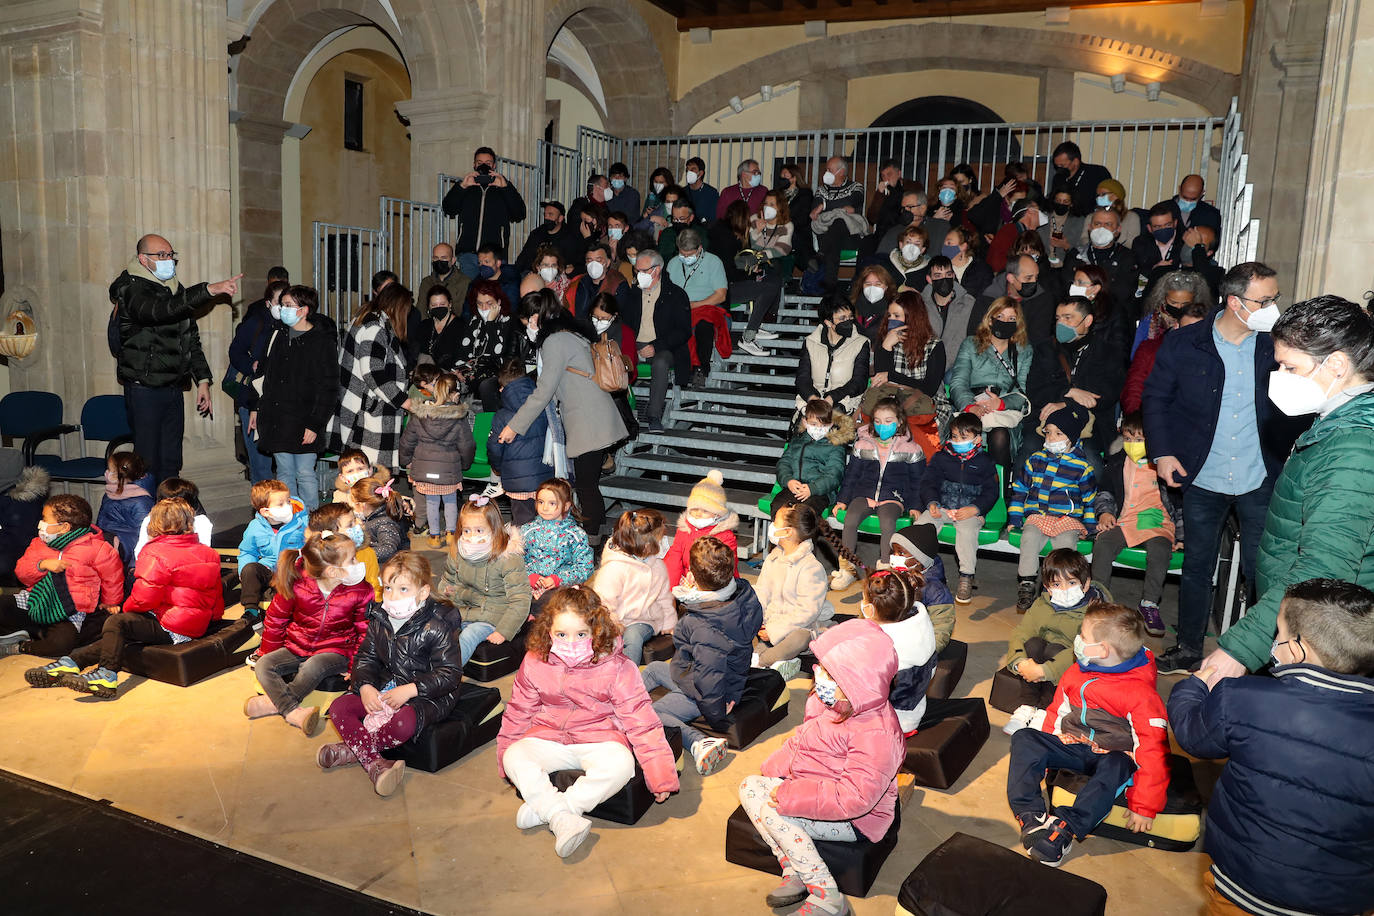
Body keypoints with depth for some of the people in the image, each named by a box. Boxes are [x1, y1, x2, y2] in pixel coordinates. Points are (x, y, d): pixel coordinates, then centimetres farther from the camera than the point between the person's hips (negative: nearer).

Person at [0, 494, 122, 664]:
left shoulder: (95, 548, -9)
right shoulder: (40, 544, 9)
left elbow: (112, 575, 2)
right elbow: (21, 573, 5)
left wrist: (110, 602, 14)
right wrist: (42, 565, -16)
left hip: (70, 613, -5)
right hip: (35, 601, 5)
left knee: (62, 643, -32)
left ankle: (18, 647, -6)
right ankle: (38, 633, -8)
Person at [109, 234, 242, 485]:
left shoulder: (176, 289, 15)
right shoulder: (132, 290, -10)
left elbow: (191, 339, 21)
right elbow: (160, 311, -33)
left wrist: (202, 379, 12)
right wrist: (209, 290, -41)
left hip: (173, 389, 7)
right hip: (145, 390, -7)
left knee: (171, 463, 11)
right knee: (147, 463, -5)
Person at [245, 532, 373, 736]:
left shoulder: (360, 591, -13)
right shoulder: (297, 585, -14)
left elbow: (365, 631, -1)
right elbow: (275, 620, 2)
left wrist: (355, 665, -9)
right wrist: (267, 653, 8)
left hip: (335, 650, -2)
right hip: (297, 647, 3)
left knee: (313, 666, -34)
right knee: (262, 666, -20)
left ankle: (273, 702, -18)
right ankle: (295, 713, -32)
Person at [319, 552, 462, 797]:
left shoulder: (437, 627, -17)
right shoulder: (379, 620, 1)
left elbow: (450, 673, -17)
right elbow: (366, 657, 10)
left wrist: (410, 690, -24)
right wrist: (365, 686, -10)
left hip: (429, 694, -6)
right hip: (387, 686, 6)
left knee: (404, 724, -36)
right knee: (338, 708, -11)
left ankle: (353, 749, -11)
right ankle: (373, 762, -23)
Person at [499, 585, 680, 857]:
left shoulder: (616, 667, -12)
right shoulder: (534, 663, -2)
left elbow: (641, 721, -12)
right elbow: (518, 713, 13)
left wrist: (661, 775, -15)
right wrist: (507, 756, 11)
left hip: (598, 738, -3)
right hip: (548, 738, 3)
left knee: (620, 764, -33)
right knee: (515, 757, -24)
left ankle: (541, 808, -24)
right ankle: (563, 820, -29)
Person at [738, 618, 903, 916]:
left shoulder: (876, 734, -32)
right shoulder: (830, 704, -4)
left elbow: (854, 797, -34)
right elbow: (802, 739, 14)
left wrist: (789, 796, -31)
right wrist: (774, 768, -2)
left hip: (856, 819, -10)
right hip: (817, 789, 10)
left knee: (772, 812, -24)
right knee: (750, 787, 0)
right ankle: (793, 873, 0)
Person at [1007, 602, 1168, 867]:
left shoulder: (1141, 694, -17)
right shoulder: (1076, 674, 4)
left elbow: (1153, 751, -18)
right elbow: (1057, 713, 16)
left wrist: (1144, 806, -18)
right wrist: (1044, 753, 8)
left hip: (1111, 756, -6)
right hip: (1071, 746, 6)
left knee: (1117, 766, -40)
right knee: (1024, 738, -17)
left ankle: (1065, 828, -46)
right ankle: (1030, 816, -28)